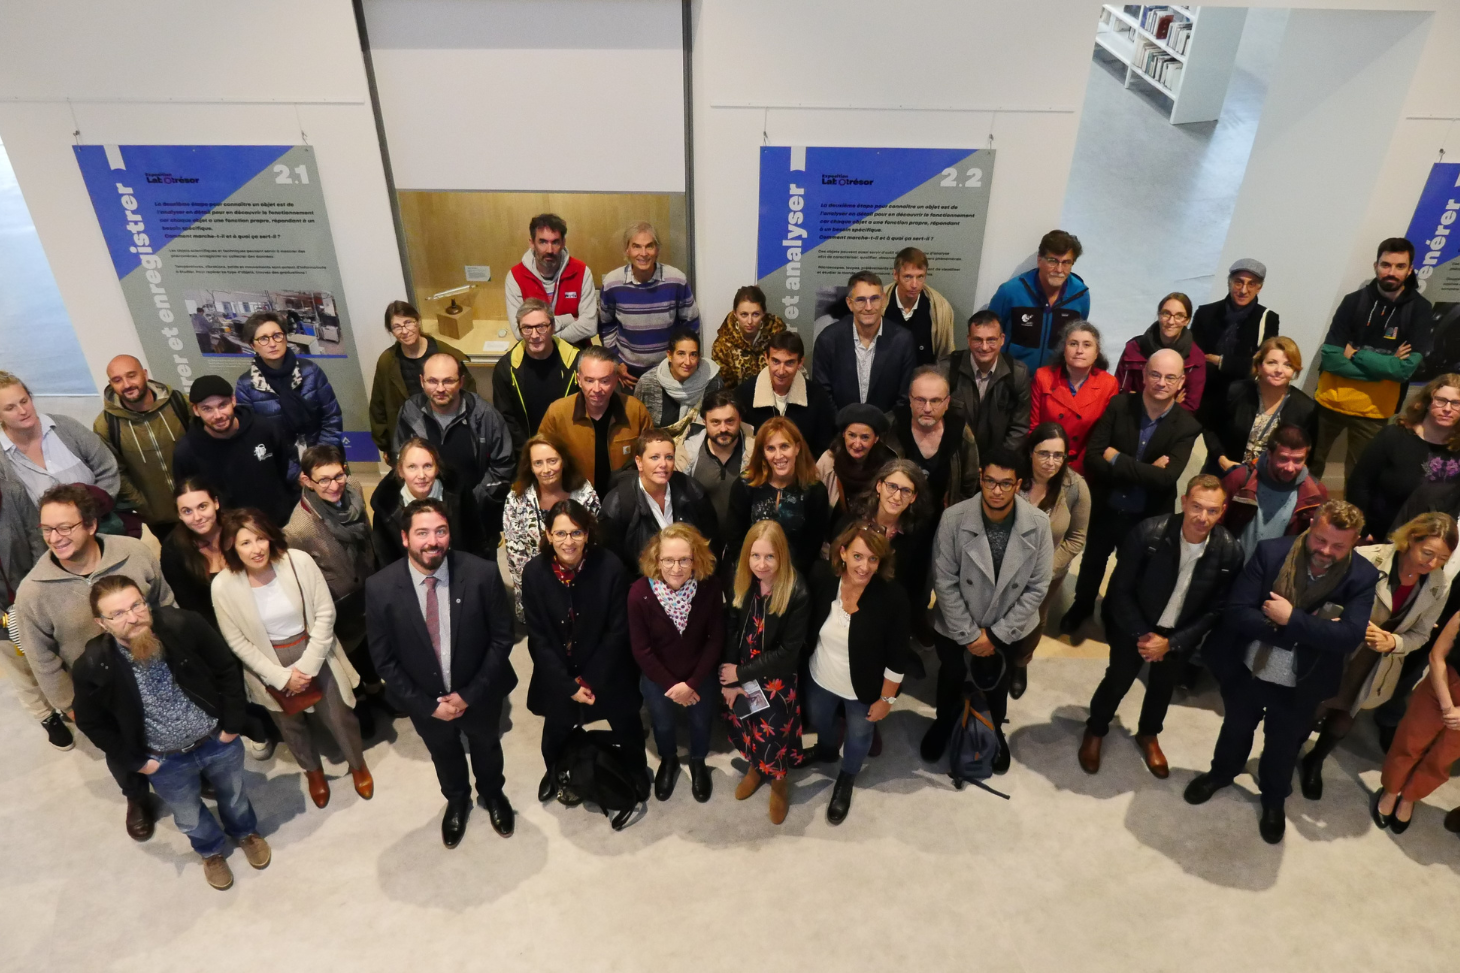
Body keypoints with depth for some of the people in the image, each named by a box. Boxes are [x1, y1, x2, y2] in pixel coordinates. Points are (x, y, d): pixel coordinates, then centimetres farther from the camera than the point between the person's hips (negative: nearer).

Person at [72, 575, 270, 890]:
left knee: (234, 794, 28)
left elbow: (227, 670, -12)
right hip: (166, 761, 0)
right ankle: (211, 851, 58)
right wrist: (136, 761, -4)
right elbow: (91, 722, -6)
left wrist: (232, 725, -9)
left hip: (218, 740, 0)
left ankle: (246, 832, 60)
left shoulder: (183, 625, -26)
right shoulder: (94, 666, -25)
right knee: (189, 817, 26)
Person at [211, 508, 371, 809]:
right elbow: (237, 642, -10)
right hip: (270, 666, 1)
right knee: (290, 726, 24)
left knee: (338, 717, 13)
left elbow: (325, 613, -14)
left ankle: (357, 764, 44)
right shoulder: (223, 585, -18)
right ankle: (313, 770, 53)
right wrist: (281, 676, -14)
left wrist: (307, 666, -17)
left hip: (315, 655, -1)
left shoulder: (299, 561, -21)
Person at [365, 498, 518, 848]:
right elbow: (383, 659, -13)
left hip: (479, 694, 0)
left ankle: (493, 794, 62)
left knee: (486, 749, 28)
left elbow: (502, 638, -16)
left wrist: (468, 694, -17)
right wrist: (427, 704, -14)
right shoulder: (380, 587, -23)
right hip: (425, 702, 1)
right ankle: (456, 800, 62)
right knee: (444, 756, 29)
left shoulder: (482, 573, -26)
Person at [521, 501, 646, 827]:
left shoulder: (610, 567, -21)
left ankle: (636, 784, 43)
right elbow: (538, 638, -10)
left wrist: (591, 680, -13)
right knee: (557, 730, 15)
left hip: (606, 672, -1)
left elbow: (618, 631, -14)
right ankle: (558, 774, 50)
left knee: (626, 726, 12)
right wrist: (569, 685, -12)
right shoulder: (534, 573, -16)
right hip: (558, 676, 1)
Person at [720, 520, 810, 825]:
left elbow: (788, 650, -21)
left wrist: (741, 673, -16)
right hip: (739, 674, 4)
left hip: (777, 678, -4)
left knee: (772, 733, 10)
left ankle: (778, 781, 42)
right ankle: (755, 767, 52)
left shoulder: (798, 592, -25)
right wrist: (729, 680, -13)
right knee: (743, 726, 20)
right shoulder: (740, 583, -12)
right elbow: (729, 632, -7)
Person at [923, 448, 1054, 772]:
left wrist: (996, 634, -13)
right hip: (956, 625, 0)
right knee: (951, 676, 25)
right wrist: (969, 634, -14)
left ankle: (996, 728, 57)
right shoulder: (953, 518, -26)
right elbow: (944, 582, -17)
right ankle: (944, 721, 57)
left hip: (1007, 627, 1)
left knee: (996, 682, 26)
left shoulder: (1038, 524, -22)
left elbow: (1037, 587, -13)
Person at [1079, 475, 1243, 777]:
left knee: (1164, 686, 24)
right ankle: (1095, 731, 42)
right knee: (1117, 680, 14)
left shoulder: (1230, 552, -23)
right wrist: (1141, 634, -19)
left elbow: (1216, 609, -12)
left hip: (1180, 633, 3)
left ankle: (1148, 734, 52)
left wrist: (1172, 642, -18)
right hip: (1136, 626, -2)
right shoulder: (1148, 533, -30)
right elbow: (1120, 589, -19)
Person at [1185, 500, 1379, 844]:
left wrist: (1292, 619, -30)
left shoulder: (1362, 577, -17)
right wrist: (1307, 631, -28)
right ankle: (1221, 772, 54)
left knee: (1283, 746, 23)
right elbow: (1236, 611, -24)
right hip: (1248, 670, 0)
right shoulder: (1271, 551, -19)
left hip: (1300, 686, 0)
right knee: (1236, 728, 25)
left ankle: (1274, 799, 51)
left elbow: (1350, 636, -27)